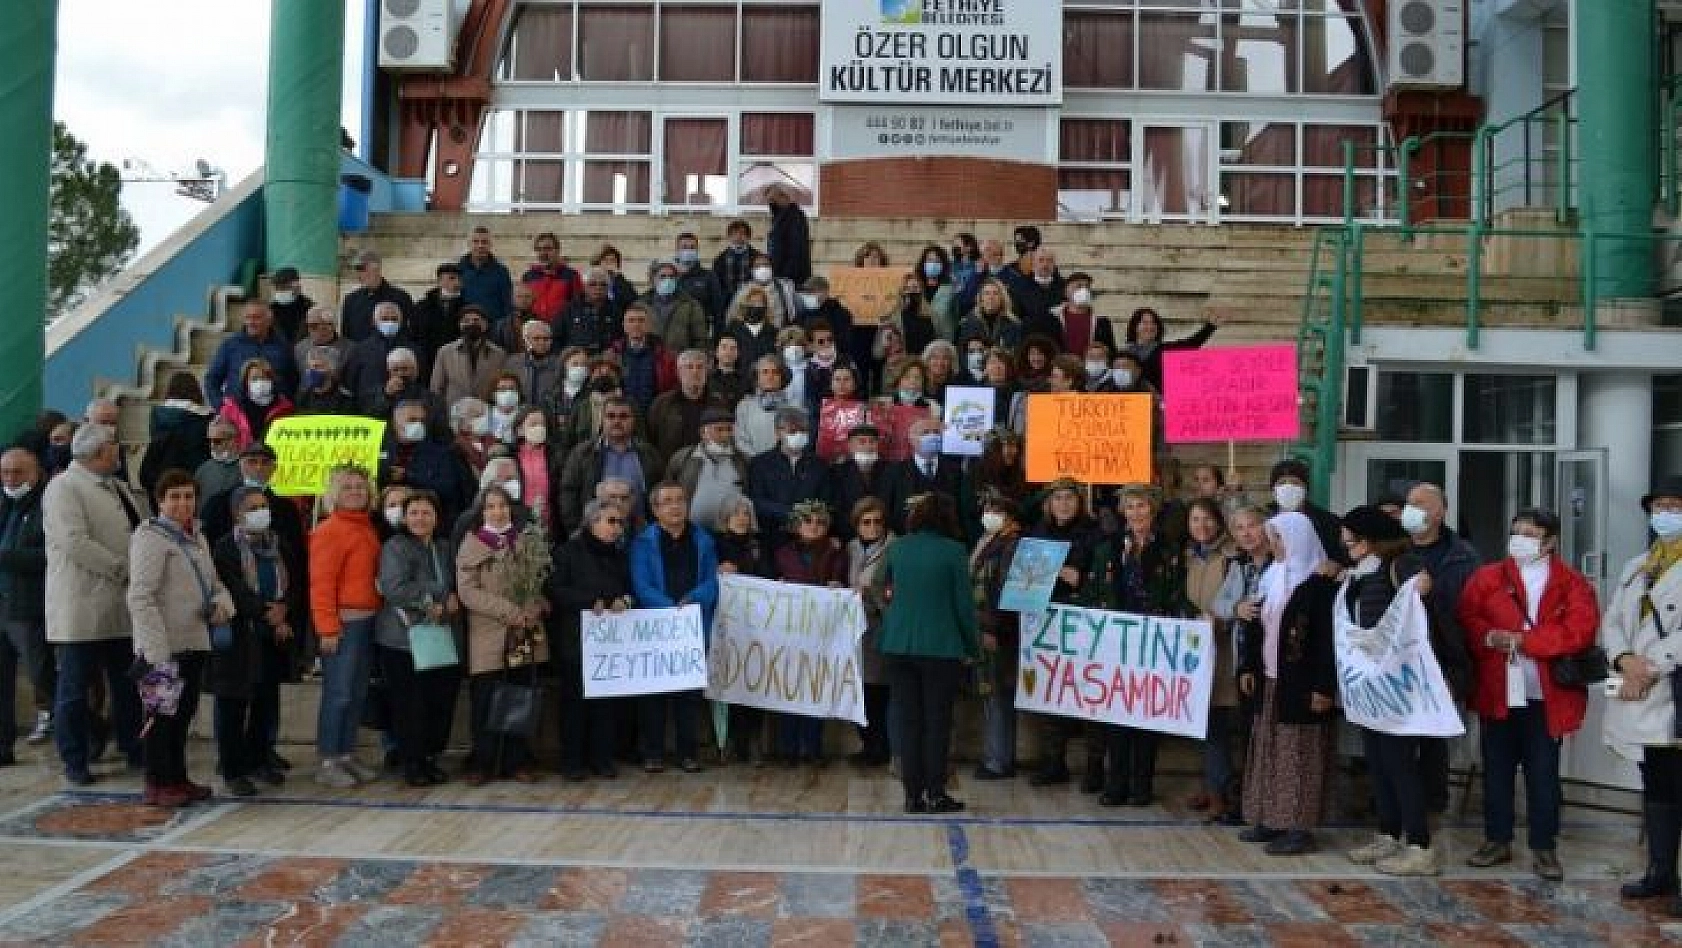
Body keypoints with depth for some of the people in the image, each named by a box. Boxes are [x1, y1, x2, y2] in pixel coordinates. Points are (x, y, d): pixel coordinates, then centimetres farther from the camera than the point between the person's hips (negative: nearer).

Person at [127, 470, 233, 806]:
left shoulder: (197, 537, 14)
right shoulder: (151, 536, -12)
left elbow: (213, 580, 22)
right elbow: (140, 597, -18)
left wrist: (222, 603, -3)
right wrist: (158, 649, -23)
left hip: (194, 641, 8)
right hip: (163, 646, -8)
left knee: (184, 712, 15)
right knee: (163, 714, 0)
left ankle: (177, 778, 26)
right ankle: (157, 785, 11)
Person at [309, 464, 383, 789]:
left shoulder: (367, 528, 14)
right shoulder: (329, 530, -9)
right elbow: (320, 583, -14)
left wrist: (376, 611, 10)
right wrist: (327, 628, -19)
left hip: (368, 620, 8)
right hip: (343, 622, -8)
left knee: (358, 692, 12)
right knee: (338, 693, -5)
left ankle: (347, 755, 20)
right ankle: (327, 763, 2)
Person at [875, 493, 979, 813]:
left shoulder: (897, 547, 3)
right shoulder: (954, 551, -8)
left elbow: (883, 583, 19)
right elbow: (964, 603, -6)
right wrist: (973, 646, 5)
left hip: (898, 645, 3)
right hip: (940, 647, -3)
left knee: (908, 719, 8)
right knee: (938, 721, 6)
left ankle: (913, 794, 10)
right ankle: (935, 794, 9)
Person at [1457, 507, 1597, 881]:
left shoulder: (1572, 583, 1)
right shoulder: (1487, 577, 7)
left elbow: (1579, 629, -13)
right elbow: (1467, 617, 0)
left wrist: (1521, 639, -16)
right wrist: (1490, 637, -20)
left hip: (1546, 696, -2)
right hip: (1497, 692, 2)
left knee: (1543, 774, 6)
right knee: (1497, 771, 10)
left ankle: (1544, 848, 17)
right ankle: (1497, 840, 22)